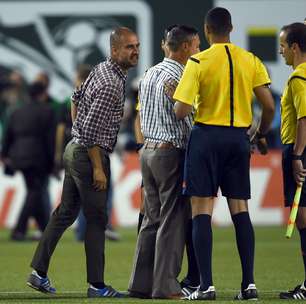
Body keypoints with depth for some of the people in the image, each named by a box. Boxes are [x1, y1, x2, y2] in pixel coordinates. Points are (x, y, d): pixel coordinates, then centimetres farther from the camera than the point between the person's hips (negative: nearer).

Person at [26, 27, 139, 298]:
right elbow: (91, 130, -23)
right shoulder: (111, 85, -21)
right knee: (96, 220, -3)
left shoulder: (101, 69, 9)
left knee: (65, 213, 14)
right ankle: (96, 285, 1)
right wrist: (98, 168, -19)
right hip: (90, 154, -10)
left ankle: (39, 272, 16)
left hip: (74, 148, 10)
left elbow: (76, 98, 23)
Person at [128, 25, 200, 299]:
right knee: (173, 220, -5)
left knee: (152, 219, 11)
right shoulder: (176, 78, -14)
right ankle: (165, 286, -6)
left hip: (148, 150, 9)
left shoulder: (150, 73, 14)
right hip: (171, 152, -9)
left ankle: (142, 283, 9)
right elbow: (185, 122, -15)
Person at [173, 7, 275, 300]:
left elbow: (181, 111, -13)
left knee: (201, 210, -1)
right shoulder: (251, 61, 3)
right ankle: (248, 283, 3)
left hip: (206, 135, -4)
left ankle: (206, 285, -6)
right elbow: (269, 106, 2)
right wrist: (261, 135, 19)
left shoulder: (198, 62, -8)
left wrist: (173, 97, 10)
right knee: (240, 209, 9)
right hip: (239, 138, 4)